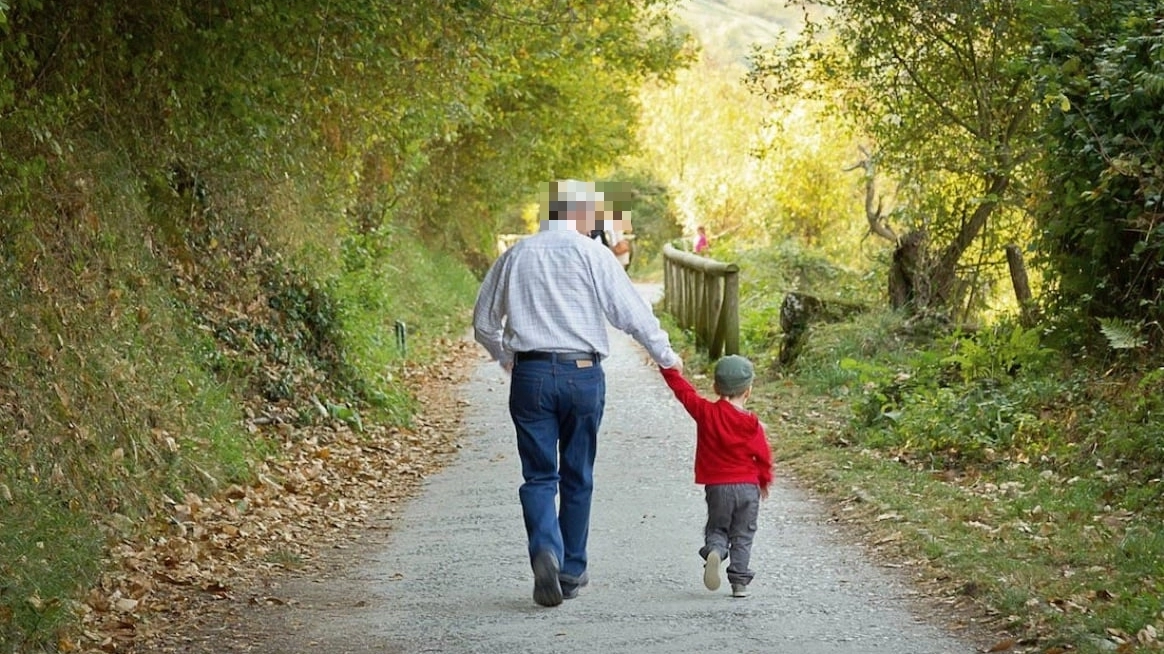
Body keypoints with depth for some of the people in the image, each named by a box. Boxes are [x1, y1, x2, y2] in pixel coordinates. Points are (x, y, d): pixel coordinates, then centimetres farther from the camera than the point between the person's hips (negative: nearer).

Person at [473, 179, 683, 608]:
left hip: (530, 375, 2)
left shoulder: (515, 256, 8)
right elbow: (630, 311, -6)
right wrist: (665, 355, 6)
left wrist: (505, 357, 33)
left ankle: (545, 550, -22)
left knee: (539, 475, 4)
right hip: (582, 374, -2)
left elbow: (484, 323, 15)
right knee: (577, 476, 10)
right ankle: (572, 572, 17)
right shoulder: (591, 254, -3)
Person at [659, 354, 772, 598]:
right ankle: (739, 582, 2)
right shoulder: (751, 423, -5)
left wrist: (669, 367, 17)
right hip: (748, 486, 0)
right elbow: (763, 454, 1)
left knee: (717, 529, 14)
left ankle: (714, 551, -19)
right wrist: (764, 481, 18)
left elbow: (683, 390, 3)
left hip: (717, 487, 0)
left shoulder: (705, 412, -5)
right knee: (742, 535, 8)